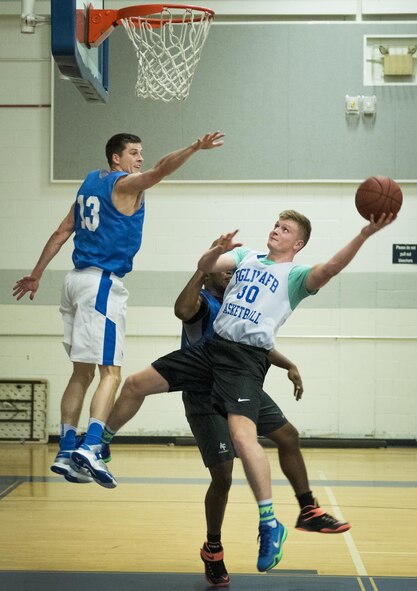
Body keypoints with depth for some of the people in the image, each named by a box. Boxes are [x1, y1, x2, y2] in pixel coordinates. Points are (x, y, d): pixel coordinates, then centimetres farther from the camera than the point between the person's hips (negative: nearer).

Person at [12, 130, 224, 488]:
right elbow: (161, 170, -26)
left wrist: (37, 274, 22)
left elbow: (62, 232, 19)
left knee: (82, 373, 12)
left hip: (77, 281, 9)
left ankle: (66, 453, 12)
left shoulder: (91, 182, 18)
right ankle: (90, 448, -25)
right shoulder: (124, 183, -5)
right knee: (110, 373, -11)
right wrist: (195, 148, -37)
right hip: (102, 283, -9)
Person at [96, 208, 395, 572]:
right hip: (212, 347, 6)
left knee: (242, 436, -26)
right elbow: (205, 266, 6)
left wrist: (365, 234, -31)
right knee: (135, 385, 8)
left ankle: (270, 524, -16)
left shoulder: (297, 275, 3)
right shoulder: (246, 256, 19)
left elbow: (330, 268, -17)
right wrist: (220, 249, -16)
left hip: (247, 358, -6)